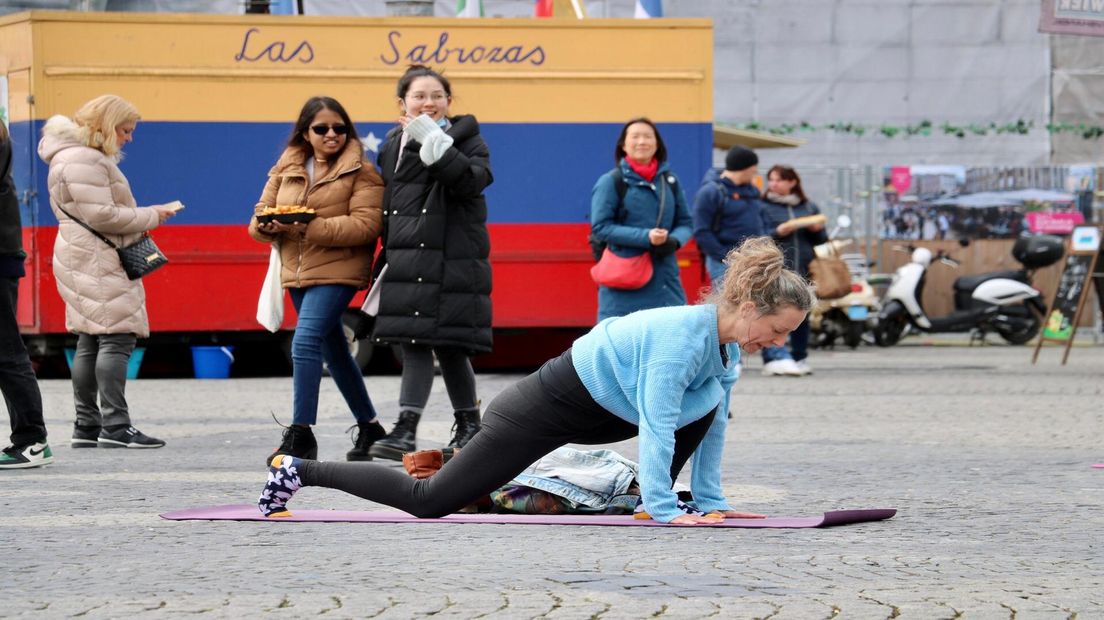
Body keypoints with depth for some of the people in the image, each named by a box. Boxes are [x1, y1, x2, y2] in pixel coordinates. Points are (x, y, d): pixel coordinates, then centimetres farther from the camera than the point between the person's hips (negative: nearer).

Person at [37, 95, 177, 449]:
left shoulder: (92, 158, 21)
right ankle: (115, 426, -18)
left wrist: (141, 219, 12)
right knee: (117, 338, -14)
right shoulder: (82, 161, -14)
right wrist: (150, 217, -10)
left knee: (89, 343, 10)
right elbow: (101, 216, -20)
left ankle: (87, 426, 12)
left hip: (88, 262, 11)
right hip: (97, 263, -11)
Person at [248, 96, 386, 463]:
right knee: (333, 351, 16)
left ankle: (300, 434, -21)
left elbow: (366, 225, -16)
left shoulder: (361, 172, -5)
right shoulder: (286, 169, 11)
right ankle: (369, 428, 30)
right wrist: (269, 227, -13)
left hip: (337, 270, -7)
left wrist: (311, 228, -24)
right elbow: (259, 216, 12)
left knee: (305, 343, -21)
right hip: (297, 271, 7)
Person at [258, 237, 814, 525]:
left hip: (589, 414, 9)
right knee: (429, 501, -6)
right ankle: (299, 472, 7)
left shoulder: (727, 341, 0)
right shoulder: (685, 336, -28)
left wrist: (709, 500, 8)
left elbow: (714, 426, 11)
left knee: (709, 406, -2)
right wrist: (665, 510, -32)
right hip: (547, 409, -9)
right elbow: (657, 426, -32)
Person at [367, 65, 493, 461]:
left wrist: (434, 141, -25)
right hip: (407, 261, 5)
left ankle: (468, 423, 7)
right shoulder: (394, 145, 16)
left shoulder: (466, 139, 0)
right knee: (414, 346, -1)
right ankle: (405, 430, 0)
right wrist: (389, 254, 21)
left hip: (453, 261, -5)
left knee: (450, 347, -3)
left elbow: (473, 180, -21)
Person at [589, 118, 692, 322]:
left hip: (665, 280, 4)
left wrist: (674, 241, -9)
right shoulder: (611, 182, -2)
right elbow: (600, 227, -7)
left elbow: (686, 223, 15)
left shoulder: (669, 181, 11)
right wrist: (645, 237, -18)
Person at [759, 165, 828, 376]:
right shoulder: (763, 207, 4)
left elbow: (821, 240, 19)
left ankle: (800, 358, 12)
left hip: (803, 269, 4)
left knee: (802, 315, 5)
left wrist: (817, 230, -2)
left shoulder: (809, 208, 16)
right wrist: (777, 232, -19)